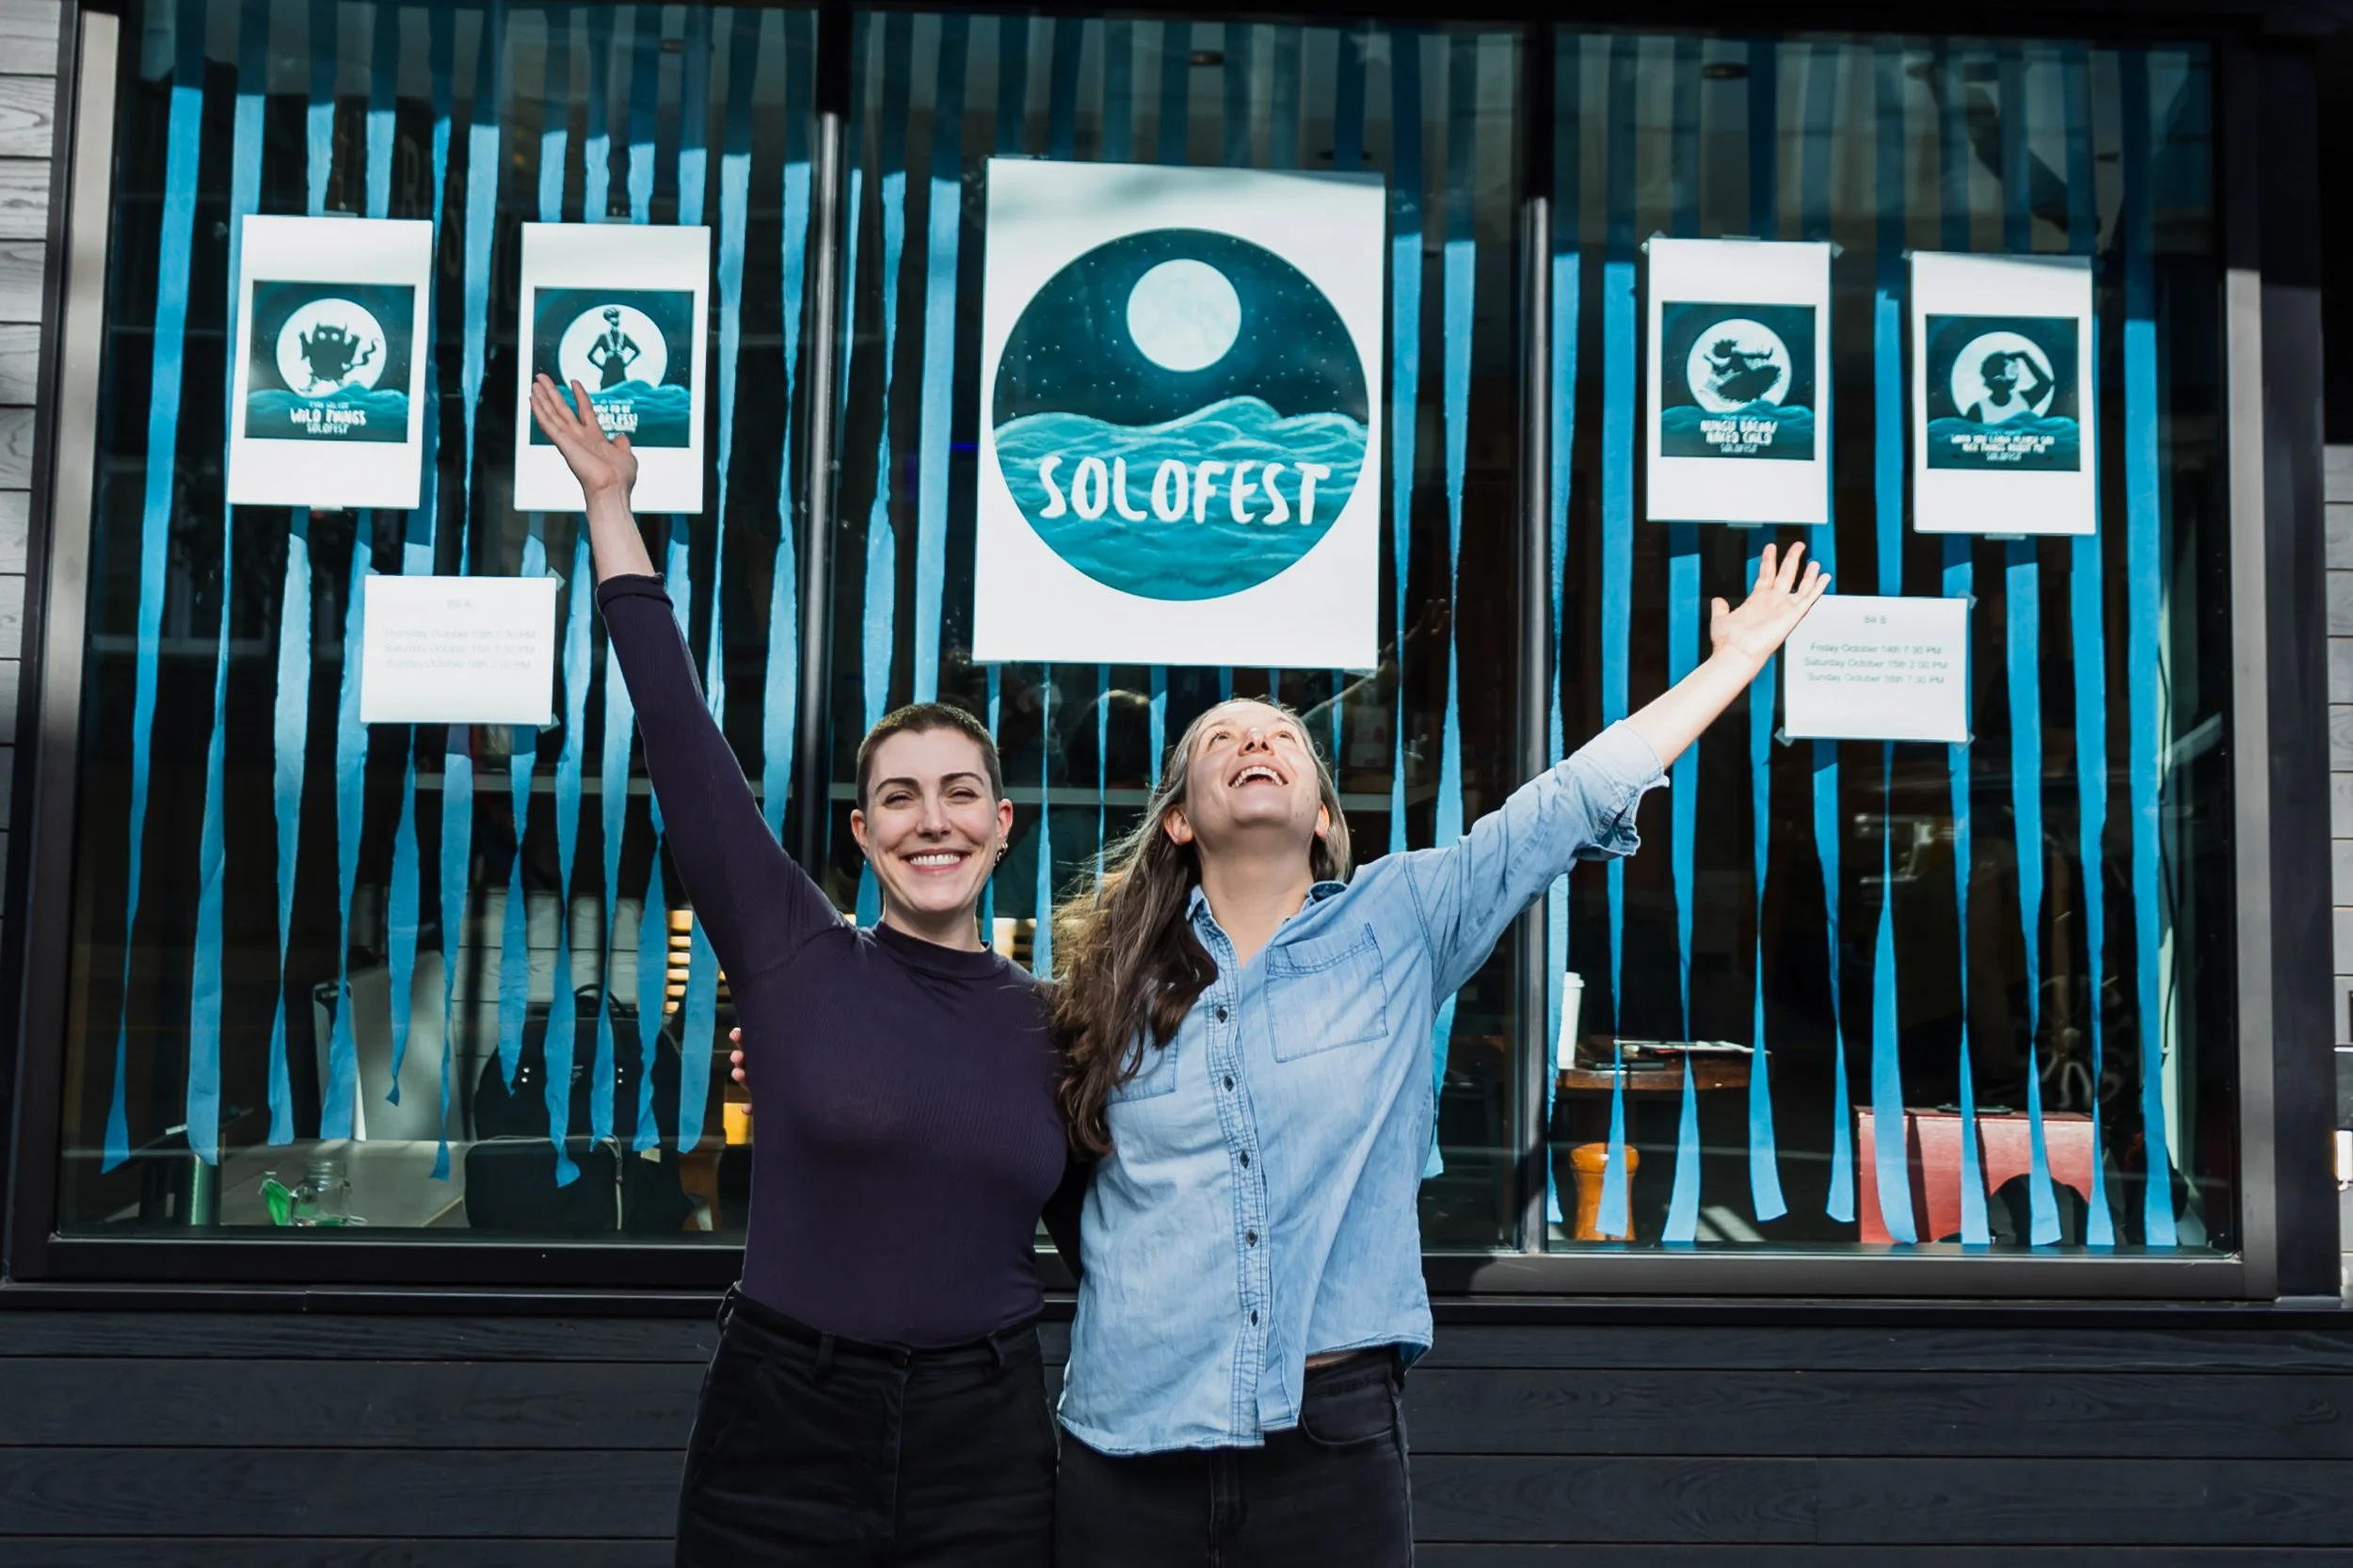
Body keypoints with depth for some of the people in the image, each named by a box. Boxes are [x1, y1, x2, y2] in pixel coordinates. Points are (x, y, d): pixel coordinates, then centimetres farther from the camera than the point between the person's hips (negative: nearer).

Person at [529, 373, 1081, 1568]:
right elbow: (680, 734, -5)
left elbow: (1096, 1233, 14)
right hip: (777, 1436, -1)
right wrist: (611, 507, -2)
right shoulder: (796, 960, -3)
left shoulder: (1051, 1025, 3)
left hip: (985, 1462, 1)